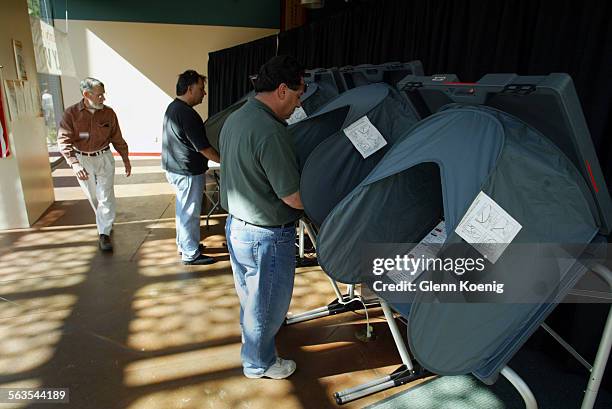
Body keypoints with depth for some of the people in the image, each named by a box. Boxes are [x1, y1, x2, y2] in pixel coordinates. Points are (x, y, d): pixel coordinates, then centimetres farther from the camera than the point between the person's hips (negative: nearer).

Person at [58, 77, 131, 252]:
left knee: (106, 197, -3)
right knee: (93, 197, 15)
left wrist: (126, 159, 10)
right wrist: (74, 163, -32)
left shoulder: (108, 113, -5)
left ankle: (104, 233, 6)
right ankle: (105, 223, 38)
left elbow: (117, 138, 6)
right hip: (82, 161, 0)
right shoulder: (71, 114, -12)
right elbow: (64, 141, -18)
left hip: (104, 159, 0)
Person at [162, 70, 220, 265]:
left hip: (174, 168, 11)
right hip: (188, 171, -10)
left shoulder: (173, 107, 10)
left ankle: (184, 244, 37)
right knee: (190, 213, 1)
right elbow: (203, 147, -23)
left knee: (183, 209, 22)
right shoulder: (187, 113, -23)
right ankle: (190, 254, 14)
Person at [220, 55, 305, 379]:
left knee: (250, 294, 30)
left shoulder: (233, 119, 3)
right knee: (267, 302, 14)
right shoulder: (270, 132, -28)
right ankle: (259, 363, 36)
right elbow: (294, 198, -24)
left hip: (236, 225, 9)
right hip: (266, 236, -9)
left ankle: (252, 334, 55)